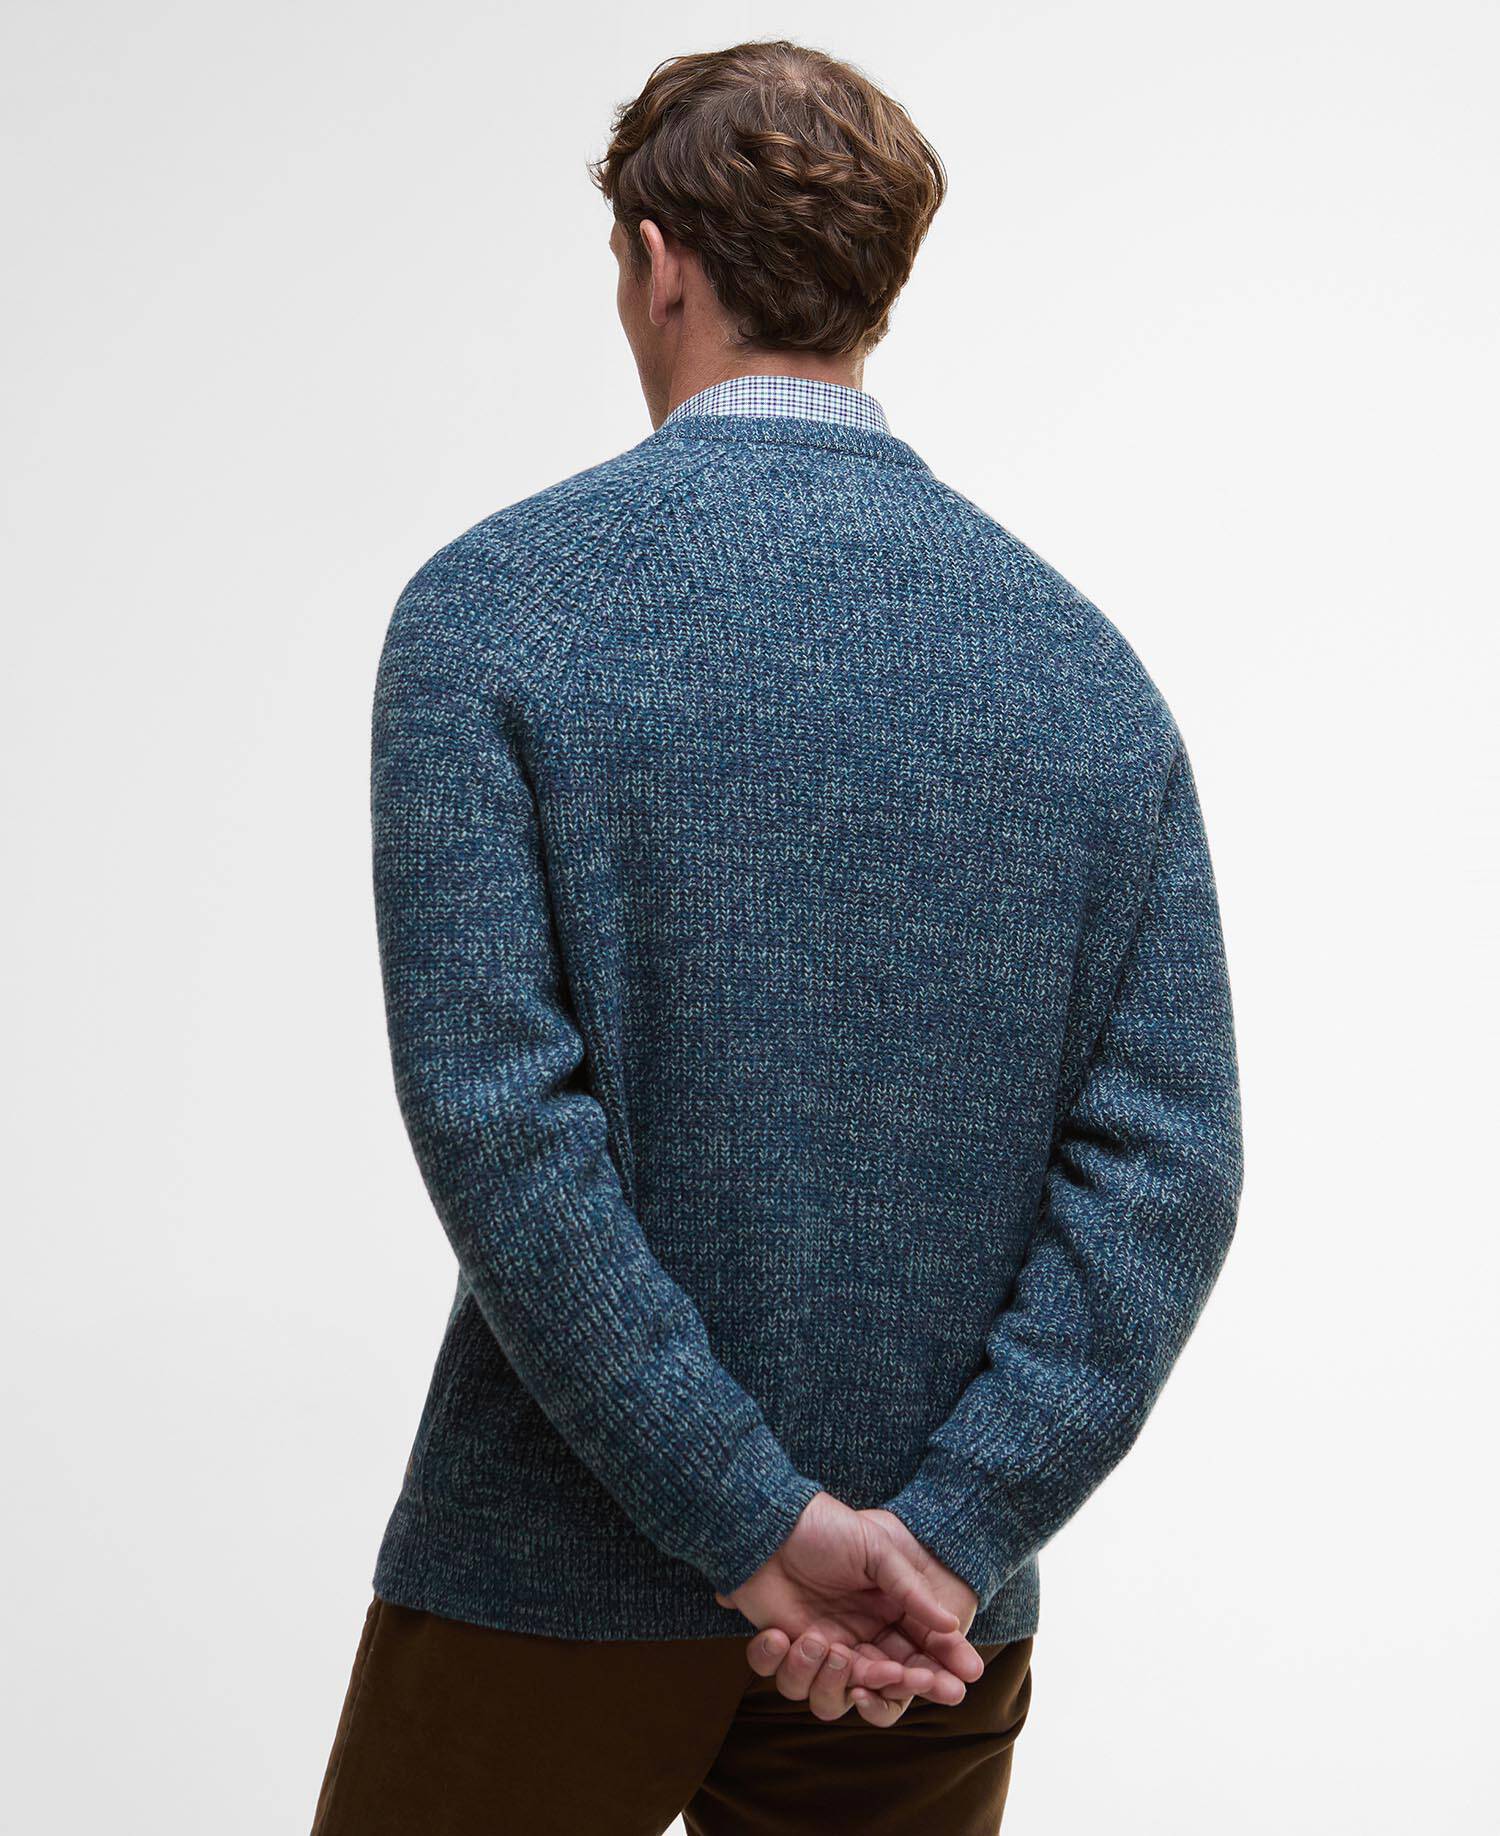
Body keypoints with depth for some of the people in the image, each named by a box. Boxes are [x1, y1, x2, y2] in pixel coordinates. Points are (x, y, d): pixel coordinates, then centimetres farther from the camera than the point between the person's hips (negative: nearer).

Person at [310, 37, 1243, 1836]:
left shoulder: (491, 605, -8)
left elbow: (492, 1107, -17)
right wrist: (946, 1532, -9)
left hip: (559, 1576, -3)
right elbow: (1173, 1161, -5)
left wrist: (758, 1526, -14)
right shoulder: (1087, 659, 2)